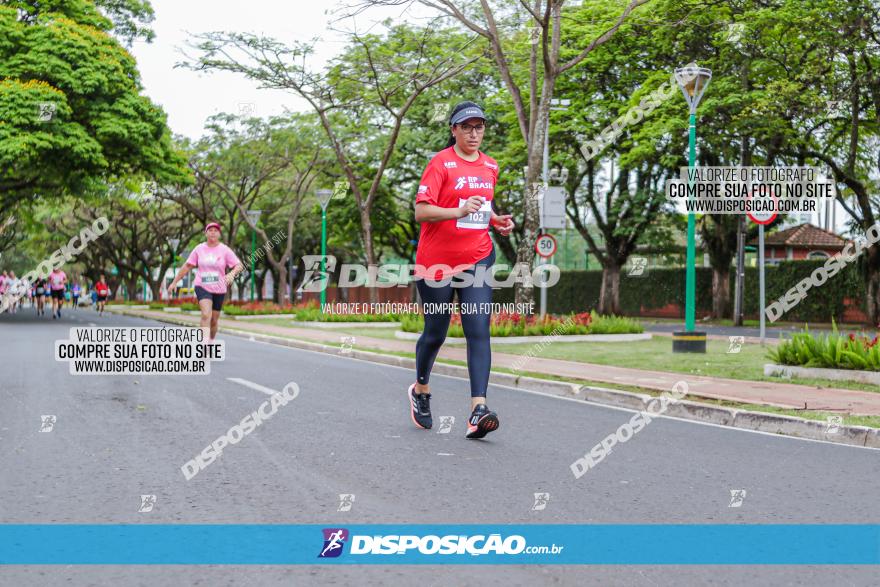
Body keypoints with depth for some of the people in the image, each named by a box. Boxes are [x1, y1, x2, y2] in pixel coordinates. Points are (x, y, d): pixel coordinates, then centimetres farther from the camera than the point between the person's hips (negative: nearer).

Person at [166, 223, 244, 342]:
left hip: (219, 289, 1)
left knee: (214, 320, 11)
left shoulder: (225, 250, -3)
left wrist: (231, 274, -29)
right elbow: (187, 266, 9)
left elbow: (239, 266, -8)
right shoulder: (199, 249, 2)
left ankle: (211, 341, 38)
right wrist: (174, 282, 8)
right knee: (206, 315, -23)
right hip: (202, 287, -1)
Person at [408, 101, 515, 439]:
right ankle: (420, 390, 36)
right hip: (436, 260, -4)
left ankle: (478, 410, -17)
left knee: (479, 331, -11)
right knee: (435, 333, 8)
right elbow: (421, 211, -15)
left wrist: (496, 220, 6)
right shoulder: (441, 163, -7)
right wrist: (459, 211, -29)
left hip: (477, 259, 4)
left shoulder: (490, 166, 11)